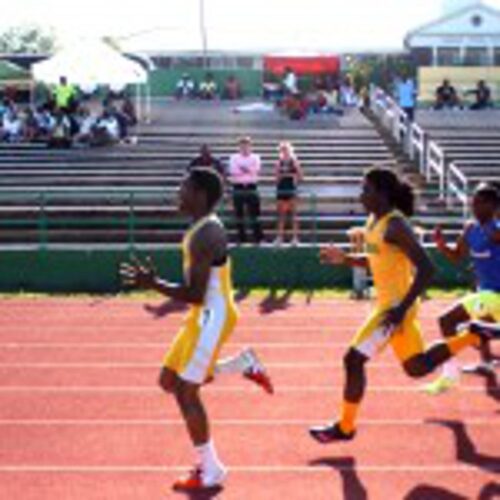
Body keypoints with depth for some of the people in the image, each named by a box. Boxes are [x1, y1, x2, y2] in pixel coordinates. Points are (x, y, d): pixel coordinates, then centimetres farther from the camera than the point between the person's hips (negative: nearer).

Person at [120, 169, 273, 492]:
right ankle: (245, 365, 18)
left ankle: (210, 471, 6)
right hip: (204, 316, 10)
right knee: (170, 381, 15)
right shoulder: (204, 228, 10)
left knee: (186, 392, -5)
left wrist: (152, 283, -21)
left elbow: (194, 295, -24)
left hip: (212, 318, -10)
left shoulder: (205, 235, -22)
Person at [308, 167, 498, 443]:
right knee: (417, 367, 20)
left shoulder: (395, 225, -20)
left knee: (354, 359, -10)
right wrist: (345, 259, 8)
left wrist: (402, 308, -27)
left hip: (396, 305, -10)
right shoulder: (374, 220, 7)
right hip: (388, 303, 10)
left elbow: (426, 269, -24)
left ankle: (345, 427, 4)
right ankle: (471, 336, 32)